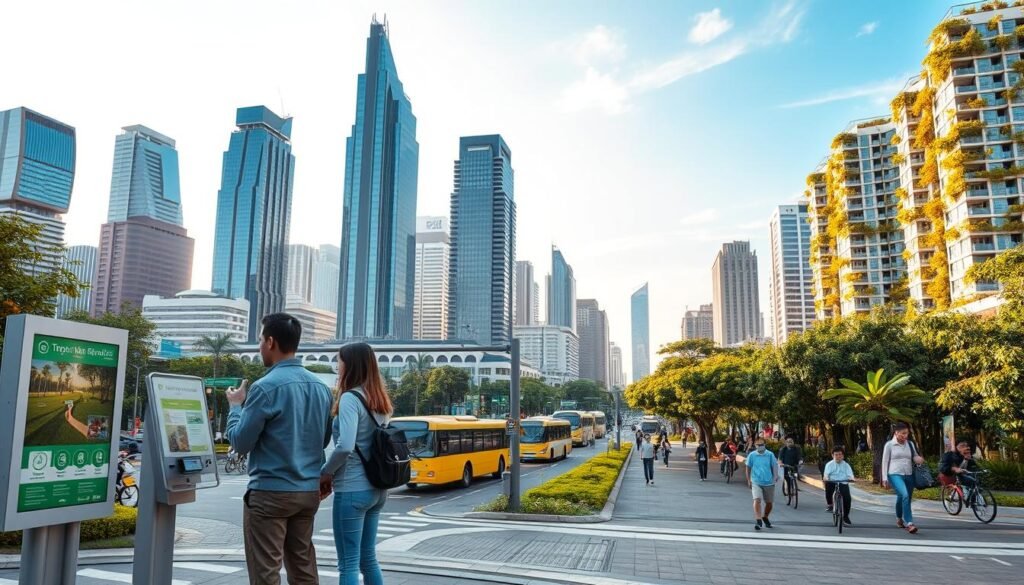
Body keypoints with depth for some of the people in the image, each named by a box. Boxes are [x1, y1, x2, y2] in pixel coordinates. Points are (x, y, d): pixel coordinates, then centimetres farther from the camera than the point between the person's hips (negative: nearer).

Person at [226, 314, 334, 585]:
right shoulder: (321, 387, 6)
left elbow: (240, 443, -9)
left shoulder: (266, 387, -15)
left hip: (270, 492, -7)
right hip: (308, 491, 7)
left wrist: (236, 406, 5)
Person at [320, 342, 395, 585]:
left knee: (348, 564, 1)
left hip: (352, 489, -8)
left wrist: (326, 473, -7)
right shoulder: (380, 401, 11)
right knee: (368, 559, 17)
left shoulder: (350, 398, -13)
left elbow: (345, 446, -24)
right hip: (376, 488, 8)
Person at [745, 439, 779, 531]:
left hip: (769, 482, 1)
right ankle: (758, 520, -18)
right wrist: (749, 480, 6)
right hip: (756, 482, -1)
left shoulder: (770, 454, -1)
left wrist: (775, 476, -17)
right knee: (757, 500, -19)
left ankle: (765, 517, 37)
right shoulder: (752, 455, 0)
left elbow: (774, 466, 0)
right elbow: (748, 467, 8)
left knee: (769, 503, 11)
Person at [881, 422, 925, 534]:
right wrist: (884, 478, -3)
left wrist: (919, 459, -10)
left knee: (902, 498, 10)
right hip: (895, 475, -5)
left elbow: (915, 457, 15)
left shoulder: (910, 444, 10)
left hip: (909, 475, 5)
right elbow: (885, 462, 1)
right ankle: (909, 523, -26)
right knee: (905, 496, -25)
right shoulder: (889, 445, 0)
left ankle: (899, 519, 36)